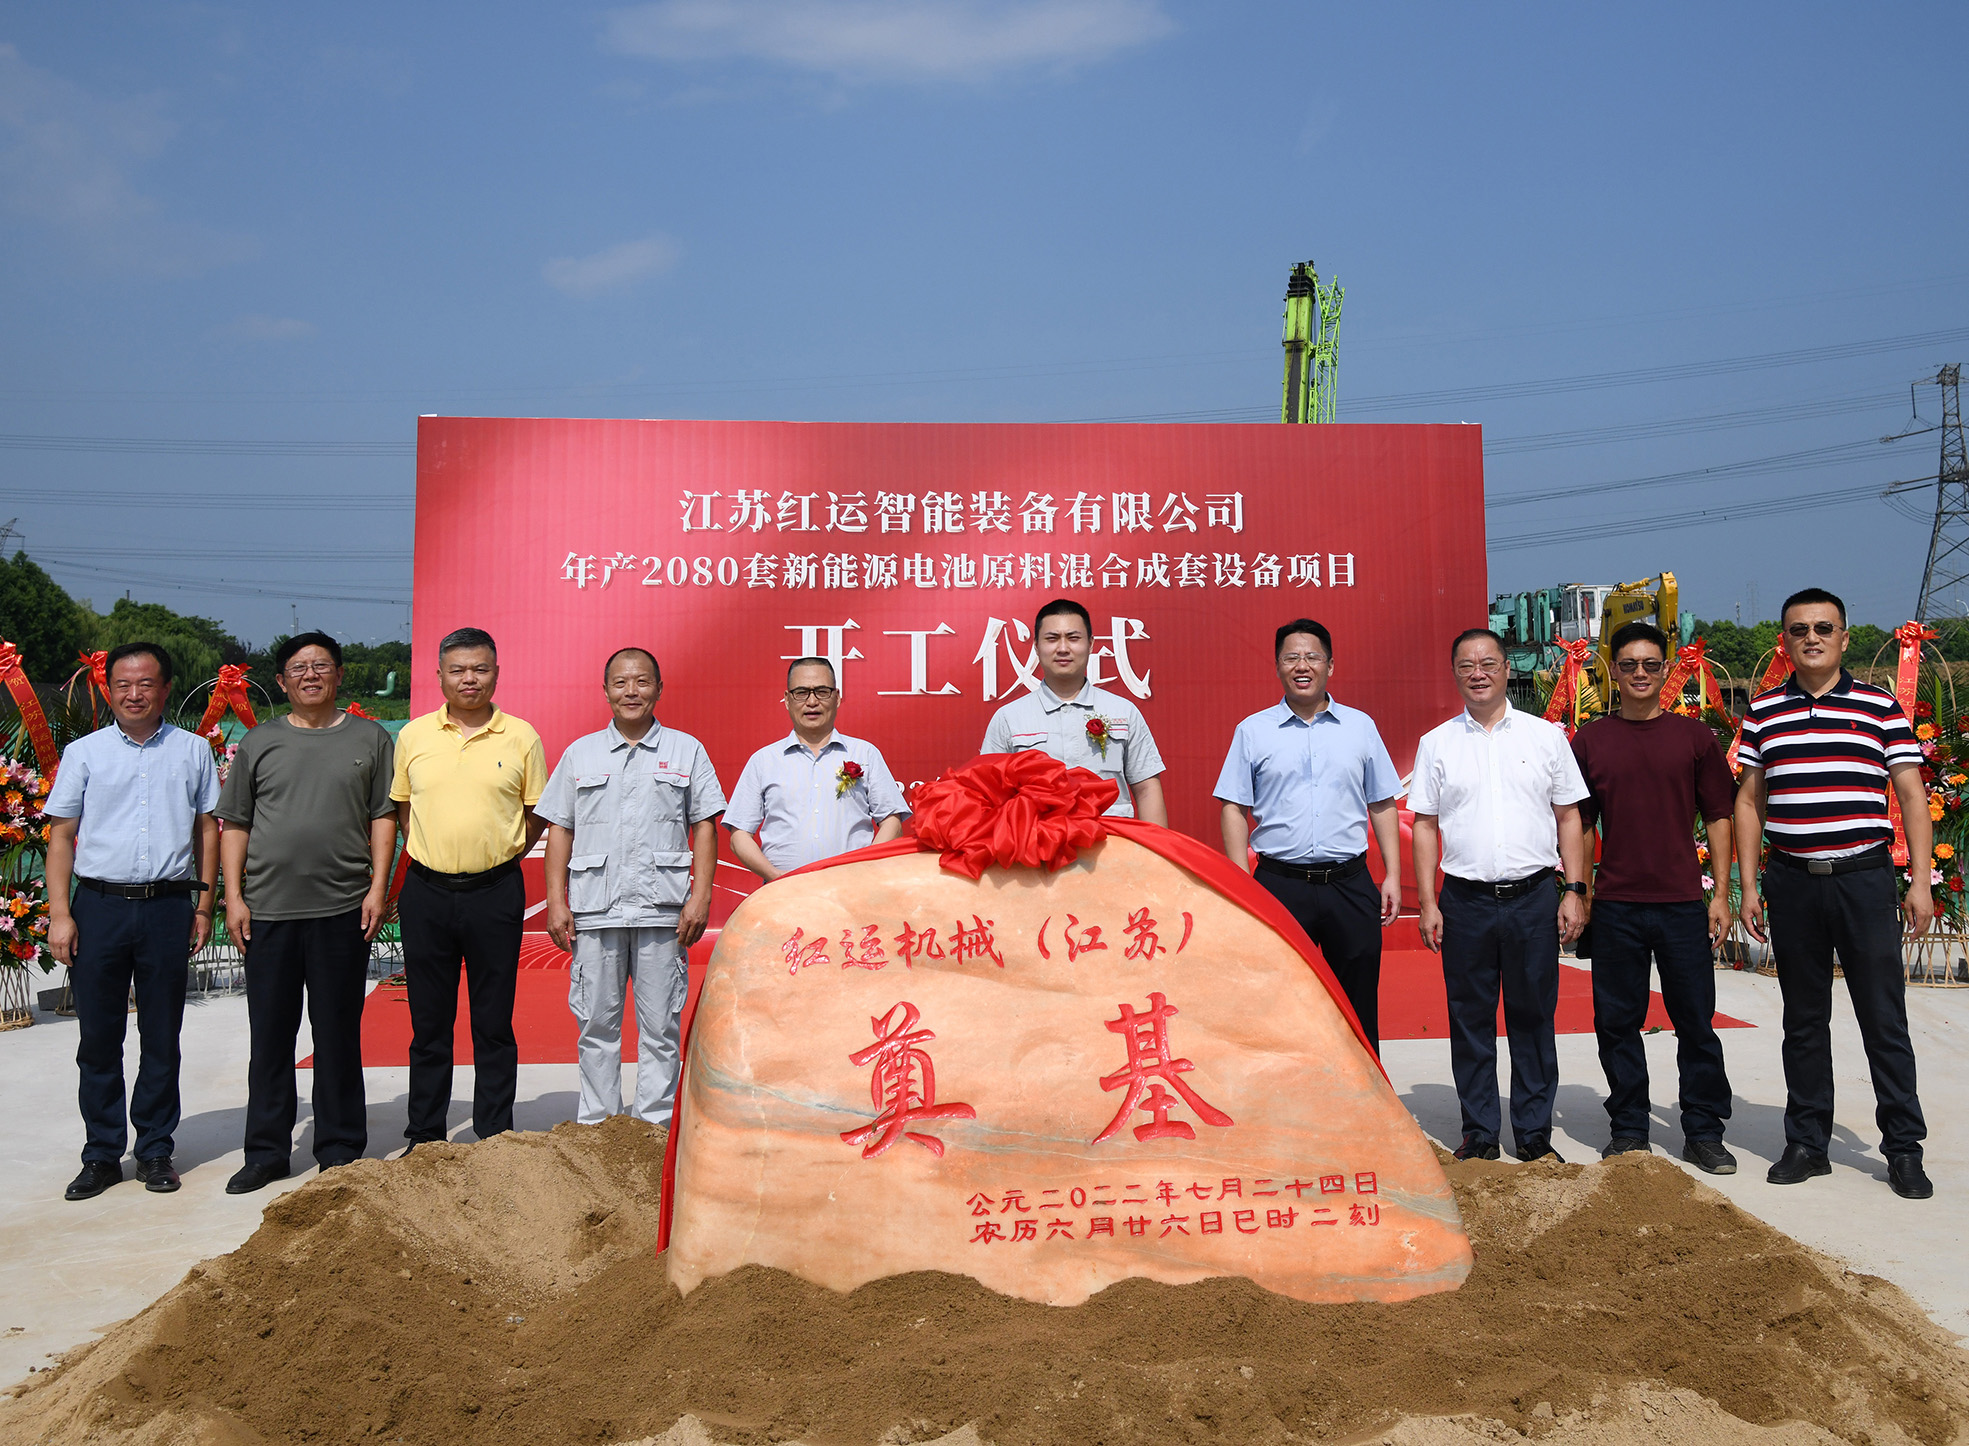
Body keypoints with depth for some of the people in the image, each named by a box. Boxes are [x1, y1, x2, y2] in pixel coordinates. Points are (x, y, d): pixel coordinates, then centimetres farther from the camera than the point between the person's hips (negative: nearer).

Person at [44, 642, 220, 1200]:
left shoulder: (193, 751, 8)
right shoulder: (84, 753, 7)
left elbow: (207, 829, 10)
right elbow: (61, 836, 6)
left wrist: (204, 907, 5)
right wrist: (59, 915, -3)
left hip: (168, 907, 0)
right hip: (99, 907, 0)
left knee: (162, 1038, 6)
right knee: (99, 1037, 4)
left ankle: (155, 1150, 17)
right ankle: (102, 1154, 15)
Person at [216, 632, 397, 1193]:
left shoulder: (369, 739, 8)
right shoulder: (260, 743, 11)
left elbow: (384, 817, 5)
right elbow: (235, 824, 11)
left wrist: (378, 887, -4)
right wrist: (234, 896, 2)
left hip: (342, 910, -1)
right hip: (268, 910, 2)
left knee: (338, 1033, 5)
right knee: (270, 1035, 6)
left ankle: (340, 1149, 16)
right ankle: (266, 1152, 18)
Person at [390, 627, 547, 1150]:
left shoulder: (521, 737, 0)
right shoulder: (413, 736, 6)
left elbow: (537, 813, 7)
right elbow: (400, 806, 16)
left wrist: (500, 855, -1)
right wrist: (430, 853, 5)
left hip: (495, 892, -2)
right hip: (426, 891, 2)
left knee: (494, 1023, 6)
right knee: (429, 1022, 10)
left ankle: (495, 1137, 16)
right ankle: (424, 1136, 22)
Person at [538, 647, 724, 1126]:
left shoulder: (686, 751, 9)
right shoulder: (579, 754, 13)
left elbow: (705, 826, 6)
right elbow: (559, 829, 12)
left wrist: (700, 896, -4)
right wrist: (556, 901, 4)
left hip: (662, 911, -1)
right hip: (594, 909, 2)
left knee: (660, 1027, 2)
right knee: (596, 1024, 5)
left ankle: (657, 1127, 11)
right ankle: (596, 1125, 15)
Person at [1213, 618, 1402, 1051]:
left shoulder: (1360, 726, 9)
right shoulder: (1252, 731, 5)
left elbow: (1382, 804, 12)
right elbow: (1234, 809, 3)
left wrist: (1392, 875, 4)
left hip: (1349, 884, 1)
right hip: (1280, 884, -1)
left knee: (1359, 1009, 6)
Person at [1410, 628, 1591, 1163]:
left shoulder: (1546, 737, 7)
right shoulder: (1437, 744, 6)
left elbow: (1568, 818, 8)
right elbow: (1425, 825, 6)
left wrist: (1575, 891, 1)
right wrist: (1427, 903, -1)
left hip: (1532, 897, 0)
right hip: (1464, 901, 0)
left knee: (1533, 1017, 6)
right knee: (1470, 1019, 6)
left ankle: (1535, 1134, 18)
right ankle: (1479, 1133, 17)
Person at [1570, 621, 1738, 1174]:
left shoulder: (1694, 736, 5)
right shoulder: (1590, 740, 5)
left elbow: (1718, 816, 7)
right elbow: (1578, 823, 8)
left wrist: (1721, 894, 2)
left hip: (1682, 901, 0)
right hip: (1615, 905, 0)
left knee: (1695, 1020, 5)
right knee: (1618, 1023, 6)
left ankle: (1703, 1133, 18)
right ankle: (1628, 1130, 19)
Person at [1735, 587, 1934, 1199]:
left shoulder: (1880, 706, 4)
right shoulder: (1763, 712, 9)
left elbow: (1911, 794, 4)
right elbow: (1749, 800, 10)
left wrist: (1920, 879, -3)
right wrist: (1747, 885, 6)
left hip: (1863, 878, -2)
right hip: (1791, 880, 2)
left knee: (1884, 1016, 2)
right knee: (1803, 1019, 9)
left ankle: (1904, 1148, 14)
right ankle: (1807, 1143, 18)